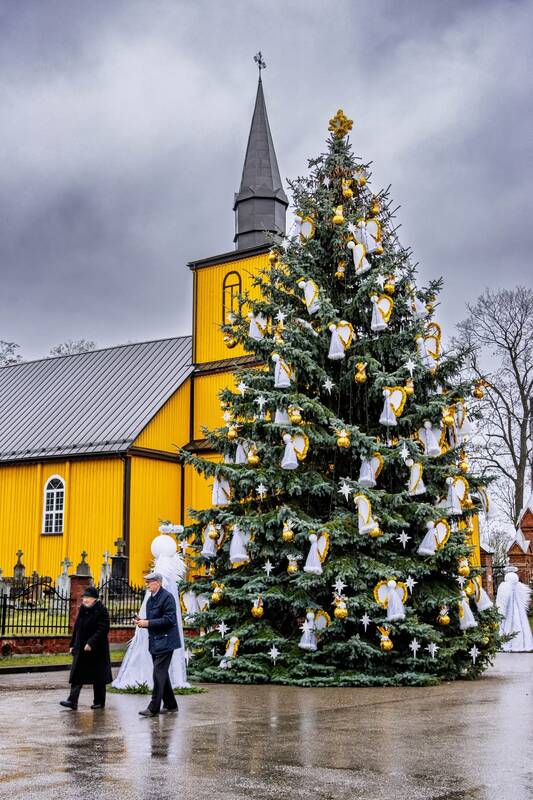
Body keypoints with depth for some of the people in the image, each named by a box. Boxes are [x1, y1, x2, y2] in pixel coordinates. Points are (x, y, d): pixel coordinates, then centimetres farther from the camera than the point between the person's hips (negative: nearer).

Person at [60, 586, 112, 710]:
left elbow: (103, 629, -20)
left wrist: (91, 643, -26)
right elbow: (77, 628, 17)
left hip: (96, 649, -7)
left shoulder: (101, 610, -12)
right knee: (77, 675, -1)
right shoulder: (83, 609, 10)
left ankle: (99, 702, 16)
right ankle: (72, 701, -4)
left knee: (98, 677, 4)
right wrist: (73, 644, 14)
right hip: (81, 649, 7)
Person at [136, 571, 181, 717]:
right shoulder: (151, 599, 15)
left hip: (165, 642, -9)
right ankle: (170, 705, 22)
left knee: (159, 673, -10)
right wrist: (142, 621, 1)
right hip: (155, 642, 9)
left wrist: (148, 623, -21)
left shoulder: (167, 597, -13)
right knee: (162, 674, 13)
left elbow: (169, 619, -21)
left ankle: (154, 708, -9)